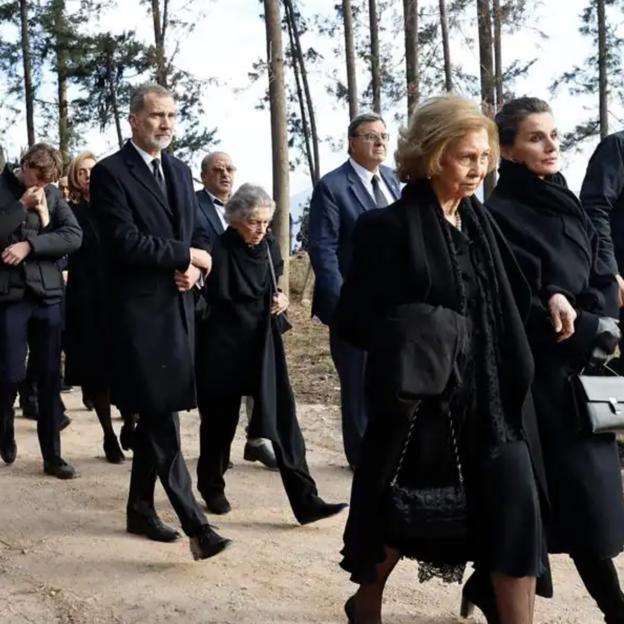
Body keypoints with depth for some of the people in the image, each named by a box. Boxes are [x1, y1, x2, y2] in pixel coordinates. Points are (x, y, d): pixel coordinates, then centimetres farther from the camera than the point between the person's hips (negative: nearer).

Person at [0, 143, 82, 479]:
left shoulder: (53, 194, 9)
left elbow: (74, 236, -3)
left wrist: (29, 244, -13)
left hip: (47, 293, 3)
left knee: (50, 376, 4)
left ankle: (52, 455, 12)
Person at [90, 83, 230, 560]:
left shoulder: (180, 171, 15)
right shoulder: (110, 173, -7)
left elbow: (199, 233, 17)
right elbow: (125, 241, -18)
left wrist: (195, 267, -5)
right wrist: (186, 255, -11)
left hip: (178, 306, 7)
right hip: (140, 310, -7)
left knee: (154, 416, 14)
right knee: (162, 419, -8)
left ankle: (141, 508, 27)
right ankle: (196, 524, -8)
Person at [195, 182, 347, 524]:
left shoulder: (269, 246, 2)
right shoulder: (218, 250, -13)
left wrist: (280, 298, -1)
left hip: (264, 346, 4)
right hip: (223, 348, -4)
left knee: (283, 419, -4)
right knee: (220, 419, 9)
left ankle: (305, 500, -4)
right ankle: (211, 487, 32)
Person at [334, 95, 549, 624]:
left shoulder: (480, 222, 8)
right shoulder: (389, 228, -11)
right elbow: (354, 319, -11)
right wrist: (410, 339, -23)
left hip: (490, 395, 5)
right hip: (424, 396, -5)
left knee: (516, 507, -5)